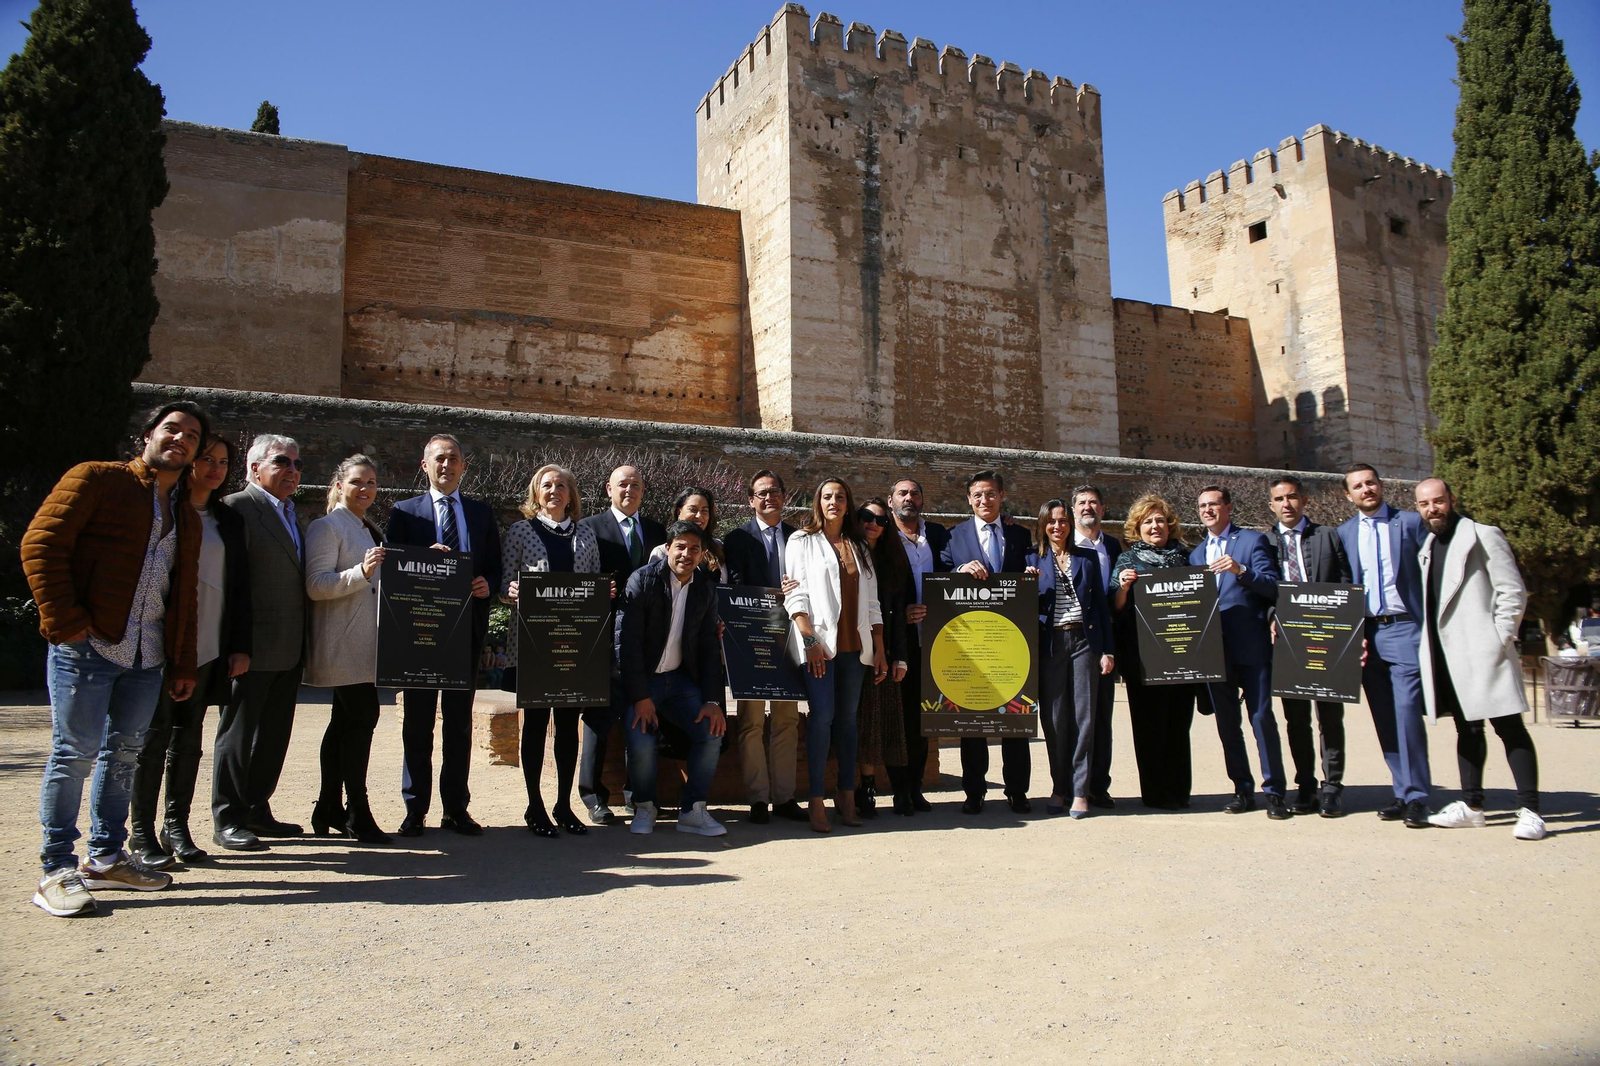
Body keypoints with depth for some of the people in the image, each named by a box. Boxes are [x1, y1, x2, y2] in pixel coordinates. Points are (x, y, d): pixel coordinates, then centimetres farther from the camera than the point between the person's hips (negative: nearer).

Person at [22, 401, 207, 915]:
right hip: (87, 646, -6)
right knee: (75, 752, -2)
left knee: (123, 753, 11)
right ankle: (56, 871, 8)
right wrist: (65, 621, -14)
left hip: (147, 657, 6)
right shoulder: (97, 480, 0)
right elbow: (40, 544, -8)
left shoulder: (188, 518, 20)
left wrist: (183, 664, 17)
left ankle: (106, 858, 22)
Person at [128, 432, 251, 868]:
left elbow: (240, 586, 13)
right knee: (155, 734, 0)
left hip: (209, 648, 4)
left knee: (189, 735, 8)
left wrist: (240, 646, 7)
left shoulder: (228, 520, 14)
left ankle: (176, 826, 16)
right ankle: (141, 832, 9)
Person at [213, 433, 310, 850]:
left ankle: (257, 810, 25)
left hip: (289, 650, 8)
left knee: (275, 734, 14)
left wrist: (304, 642, 12)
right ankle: (227, 819, 12)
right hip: (254, 649, -8)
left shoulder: (291, 515, 17)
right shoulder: (238, 507, -9)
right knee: (238, 732, 2)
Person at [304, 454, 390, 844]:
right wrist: (362, 572, -27)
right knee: (362, 715, -13)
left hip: (367, 644, 9)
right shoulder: (327, 527, -6)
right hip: (344, 645, -9)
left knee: (345, 721, 11)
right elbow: (315, 586, -15)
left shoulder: (372, 530, 19)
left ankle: (329, 810, 17)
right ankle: (357, 812, -6)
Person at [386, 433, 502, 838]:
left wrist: (487, 585, -10)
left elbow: (495, 568, 11)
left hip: (467, 627, 2)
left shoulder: (482, 512, 12)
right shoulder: (405, 512, 6)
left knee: (460, 722, 8)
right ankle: (415, 809, 13)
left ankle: (456, 808, 16)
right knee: (418, 721, 4)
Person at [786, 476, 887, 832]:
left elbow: (872, 603, 16)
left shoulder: (859, 547, 18)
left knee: (848, 718, 6)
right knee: (822, 715, -11)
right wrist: (810, 640, -14)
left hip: (855, 646, 4)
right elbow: (796, 594, -4)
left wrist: (879, 651, 10)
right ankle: (817, 801, -7)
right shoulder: (802, 541, 6)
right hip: (819, 644, -4)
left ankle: (847, 796, 12)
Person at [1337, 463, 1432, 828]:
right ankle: (1403, 793, 14)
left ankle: (1416, 798, -5)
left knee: (1406, 711, -12)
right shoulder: (1343, 533, 12)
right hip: (1367, 633, 4)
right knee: (1384, 719, 6)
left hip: (1405, 629, -4)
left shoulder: (1411, 522, 3)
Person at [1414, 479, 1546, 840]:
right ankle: (1471, 806, 18)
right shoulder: (1427, 547, 18)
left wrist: (1500, 641, -12)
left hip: (1482, 649, -7)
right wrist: (1428, 644, 11)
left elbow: (1513, 592, -7)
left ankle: (1529, 811, -5)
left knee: (1509, 728, -6)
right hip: (1445, 654, 7)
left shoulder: (1483, 536, -2)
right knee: (1467, 729, 12)